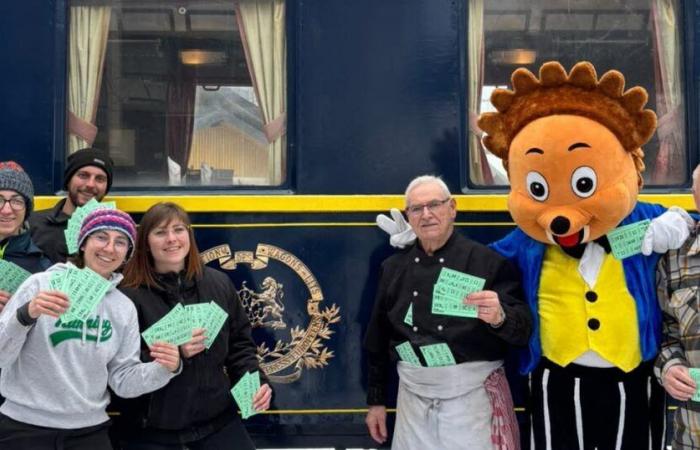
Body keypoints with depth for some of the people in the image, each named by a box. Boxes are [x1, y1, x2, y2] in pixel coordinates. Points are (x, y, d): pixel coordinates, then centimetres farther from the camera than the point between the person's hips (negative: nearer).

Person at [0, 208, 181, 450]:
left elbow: (123, 380, 3)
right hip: (25, 426, -3)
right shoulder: (41, 284, -6)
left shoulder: (124, 308, 3)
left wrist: (164, 369, -14)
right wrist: (26, 314, -25)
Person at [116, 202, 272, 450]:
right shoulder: (130, 296, -12)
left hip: (217, 417, 4)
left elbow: (239, 344, 9)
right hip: (153, 428, -3)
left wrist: (256, 381, -5)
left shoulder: (219, 283, 2)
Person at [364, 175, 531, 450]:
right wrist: (376, 400, 14)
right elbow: (378, 339, 12)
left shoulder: (488, 261, -7)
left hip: (473, 393, -3)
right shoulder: (394, 268, 6)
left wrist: (499, 317, -32)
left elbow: (523, 330, -10)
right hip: (413, 395, 3)